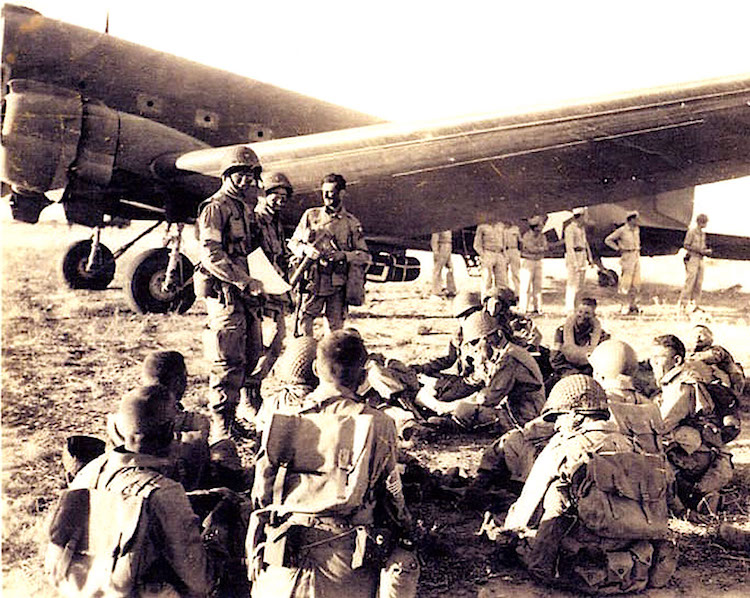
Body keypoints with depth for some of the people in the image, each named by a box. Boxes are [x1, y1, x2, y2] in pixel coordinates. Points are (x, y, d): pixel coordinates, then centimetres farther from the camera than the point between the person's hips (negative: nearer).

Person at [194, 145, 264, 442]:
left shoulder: (246, 207, 18)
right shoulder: (215, 208, -9)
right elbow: (212, 255, -19)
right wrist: (245, 281, -22)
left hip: (246, 292, 9)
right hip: (225, 292, -9)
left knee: (252, 355, 12)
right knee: (229, 360, -8)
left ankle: (231, 419, 25)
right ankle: (221, 426, 2)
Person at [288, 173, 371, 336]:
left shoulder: (352, 223, 6)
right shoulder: (310, 215, 8)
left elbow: (364, 256, 4)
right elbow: (293, 242, 12)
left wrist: (344, 255, -14)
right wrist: (306, 249, -10)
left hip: (337, 286, 0)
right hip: (312, 282, 0)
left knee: (335, 330, 4)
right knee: (303, 323, -6)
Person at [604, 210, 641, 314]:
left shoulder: (637, 229, 11)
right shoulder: (622, 230, -10)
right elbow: (607, 240, -8)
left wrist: (638, 249, 17)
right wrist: (618, 249, -9)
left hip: (637, 257, 7)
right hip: (627, 258, -7)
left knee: (636, 283, 6)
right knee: (626, 283, -5)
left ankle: (633, 305, 14)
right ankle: (625, 306, 2)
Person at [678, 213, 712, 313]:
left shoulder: (702, 233, 16)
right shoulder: (691, 231, -8)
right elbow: (686, 245, -12)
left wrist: (707, 251, 3)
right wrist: (699, 250, -16)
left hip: (700, 260, 8)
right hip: (692, 259, -8)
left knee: (699, 283, 5)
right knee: (689, 282, -11)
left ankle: (694, 304, 9)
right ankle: (683, 303, -8)